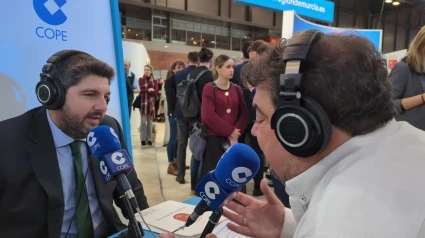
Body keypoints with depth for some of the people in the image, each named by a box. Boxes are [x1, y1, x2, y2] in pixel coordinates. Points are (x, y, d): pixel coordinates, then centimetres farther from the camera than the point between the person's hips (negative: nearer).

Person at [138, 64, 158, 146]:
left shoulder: (154, 81, 7)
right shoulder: (141, 79, 4)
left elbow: (156, 92, -7)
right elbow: (140, 90, -9)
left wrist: (145, 91, -11)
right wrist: (149, 90, -11)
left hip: (151, 103, 2)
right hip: (142, 103, -1)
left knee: (150, 122, 5)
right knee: (143, 122, -4)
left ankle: (149, 139, 12)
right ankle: (143, 139, 3)